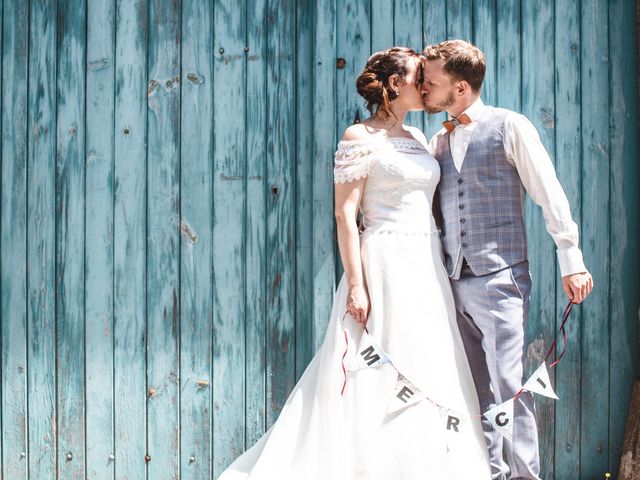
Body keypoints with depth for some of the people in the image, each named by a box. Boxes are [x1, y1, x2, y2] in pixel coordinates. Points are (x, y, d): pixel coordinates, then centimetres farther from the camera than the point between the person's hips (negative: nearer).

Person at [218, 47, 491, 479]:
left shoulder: (418, 139, 15)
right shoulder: (361, 138, -7)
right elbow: (345, 214, -12)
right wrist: (355, 284, -18)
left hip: (428, 267, 8)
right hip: (385, 265, -8)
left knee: (431, 375, 8)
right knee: (377, 378, -5)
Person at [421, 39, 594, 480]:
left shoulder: (509, 127, -2)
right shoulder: (438, 142, 14)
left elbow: (550, 194, -2)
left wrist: (571, 260, -5)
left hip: (500, 277, -6)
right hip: (454, 280, 6)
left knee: (508, 382, -9)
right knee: (477, 388, 9)